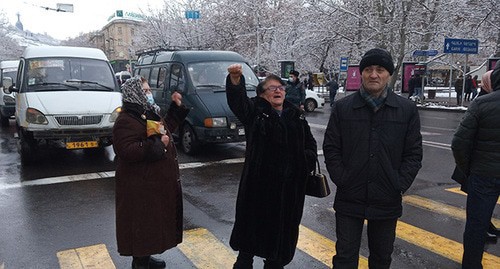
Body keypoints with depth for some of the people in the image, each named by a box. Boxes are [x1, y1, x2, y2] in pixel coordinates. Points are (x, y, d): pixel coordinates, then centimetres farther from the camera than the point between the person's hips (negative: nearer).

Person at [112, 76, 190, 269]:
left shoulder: (148, 113, 10)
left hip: (156, 181, 10)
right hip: (141, 186, -10)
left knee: (153, 221, 20)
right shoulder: (126, 121, -20)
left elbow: (166, 128, 23)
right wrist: (157, 143, -27)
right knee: (142, 223, 4)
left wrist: (177, 107, 18)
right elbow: (127, 151, -30)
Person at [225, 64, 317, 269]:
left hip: (290, 184, 4)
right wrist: (235, 79, -43)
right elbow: (237, 99, -23)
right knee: (253, 222, 8)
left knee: (283, 225, 14)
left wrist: (308, 159, -3)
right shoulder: (255, 111, -3)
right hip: (259, 182, -4)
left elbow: (310, 143, 18)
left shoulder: (296, 115, 10)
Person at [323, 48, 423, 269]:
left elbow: (413, 153, 2)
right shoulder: (342, 107, -1)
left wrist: (400, 184, -7)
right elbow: (331, 148, 0)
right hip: (349, 199, -1)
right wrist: (342, 180, -8)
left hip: (387, 201, 1)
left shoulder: (407, 109, 0)